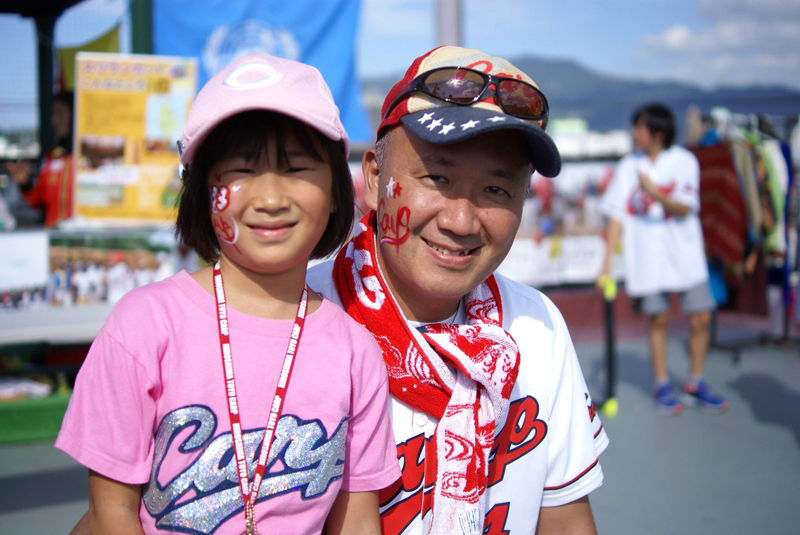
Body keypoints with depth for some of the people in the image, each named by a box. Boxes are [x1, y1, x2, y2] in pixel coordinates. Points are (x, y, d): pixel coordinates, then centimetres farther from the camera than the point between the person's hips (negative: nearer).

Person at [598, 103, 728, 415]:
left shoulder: (684, 161, -1)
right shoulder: (628, 167, 4)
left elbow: (684, 209, -9)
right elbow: (617, 216, 3)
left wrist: (656, 193, -27)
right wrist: (607, 261, -2)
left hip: (686, 255, 0)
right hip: (647, 257, 0)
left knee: (701, 319, -1)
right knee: (659, 320, 3)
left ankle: (695, 386, 16)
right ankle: (662, 387, 17)